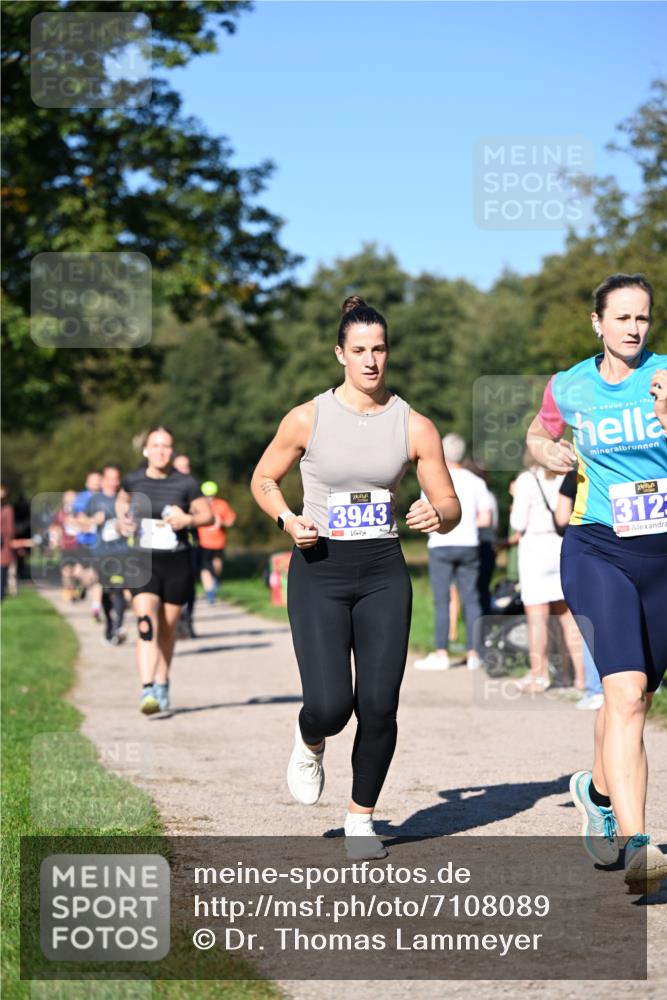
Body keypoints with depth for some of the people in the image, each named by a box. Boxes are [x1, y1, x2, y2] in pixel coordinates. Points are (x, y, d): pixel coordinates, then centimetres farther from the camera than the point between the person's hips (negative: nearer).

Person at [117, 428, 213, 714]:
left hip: (177, 564, 0)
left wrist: (188, 520, -14)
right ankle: (147, 691, -26)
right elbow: (122, 499, 26)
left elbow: (207, 515, 5)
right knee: (146, 625, -18)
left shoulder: (185, 484, -3)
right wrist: (122, 518, 7)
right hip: (143, 564, 0)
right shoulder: (133, 480, 3)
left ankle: (162, 684, 33)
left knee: (167, 629, 12)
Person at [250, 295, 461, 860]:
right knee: (330, 706, -13)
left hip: (384, 574, 2)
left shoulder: (415, 427, 0)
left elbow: (450, 506, 4)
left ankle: (362, 819, 19)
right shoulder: (307, 420, -3)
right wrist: (288, 520, -10)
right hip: (320, 571, -2)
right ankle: (310, 745, 25)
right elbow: (263, 481, 10)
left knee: (379, 707, -2)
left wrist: (437, 516, -20)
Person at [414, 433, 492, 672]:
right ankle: (473, 654, 5)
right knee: (471, 599, 6)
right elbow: (485, 519, 2)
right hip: (468, 544, 3)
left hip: (441, 545, -3)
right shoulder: (476, 482, 5)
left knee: (442, 601, -1)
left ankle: (441, 654, -4)